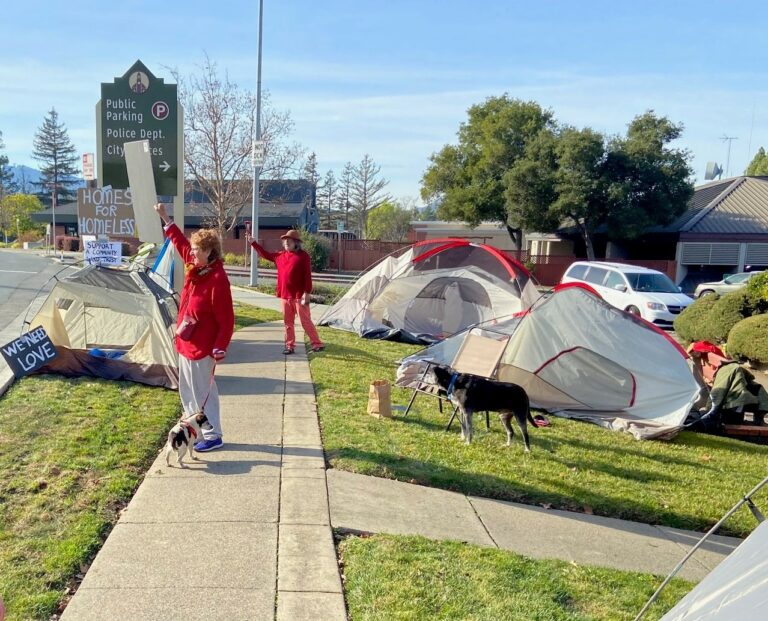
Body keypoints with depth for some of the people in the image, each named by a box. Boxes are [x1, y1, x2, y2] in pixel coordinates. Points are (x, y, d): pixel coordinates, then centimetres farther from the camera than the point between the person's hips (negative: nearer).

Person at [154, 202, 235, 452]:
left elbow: (226, 319, -21)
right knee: (187, 390, 19)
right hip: (186, 342, 9)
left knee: (202, 391, 1)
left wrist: (220, 348, -23)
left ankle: (213, 436, 13)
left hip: (202, 346, -9)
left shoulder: (217, 279, -22)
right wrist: (165, 218, 22)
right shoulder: (194, 267, 2)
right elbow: (180, 243, 20)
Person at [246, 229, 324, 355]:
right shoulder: (280, 255, 11)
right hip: (285, 295, 6)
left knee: (305, 321, -3)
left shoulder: (303, 255, -7)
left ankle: (317, 344, 4)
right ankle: (290, 346, 18)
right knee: (288, 322, 10)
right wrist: (253, 243, 22)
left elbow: (307, 275, -11)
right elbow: (266, 254, 26)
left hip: (299, 295, -6)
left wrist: (307, 293, -17)